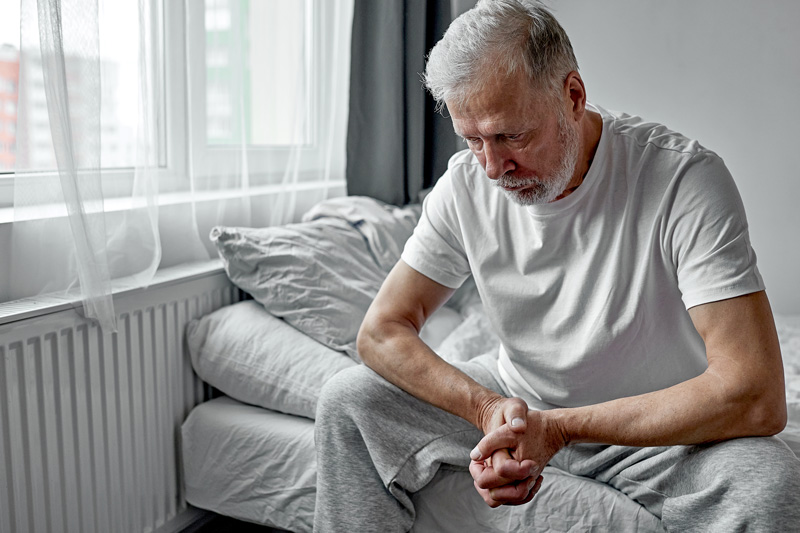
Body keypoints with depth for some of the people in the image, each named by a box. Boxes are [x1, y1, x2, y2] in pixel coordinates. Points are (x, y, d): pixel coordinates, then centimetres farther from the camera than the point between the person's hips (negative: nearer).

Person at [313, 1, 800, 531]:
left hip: (662, 423, -3)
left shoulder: (685, 179, -24)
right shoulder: (467, 182, -10)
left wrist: (562, 426, -31)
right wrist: (486, 408, -26)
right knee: (347, 401, -6)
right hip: (518, 401, 4)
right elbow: (381, 331, -9)